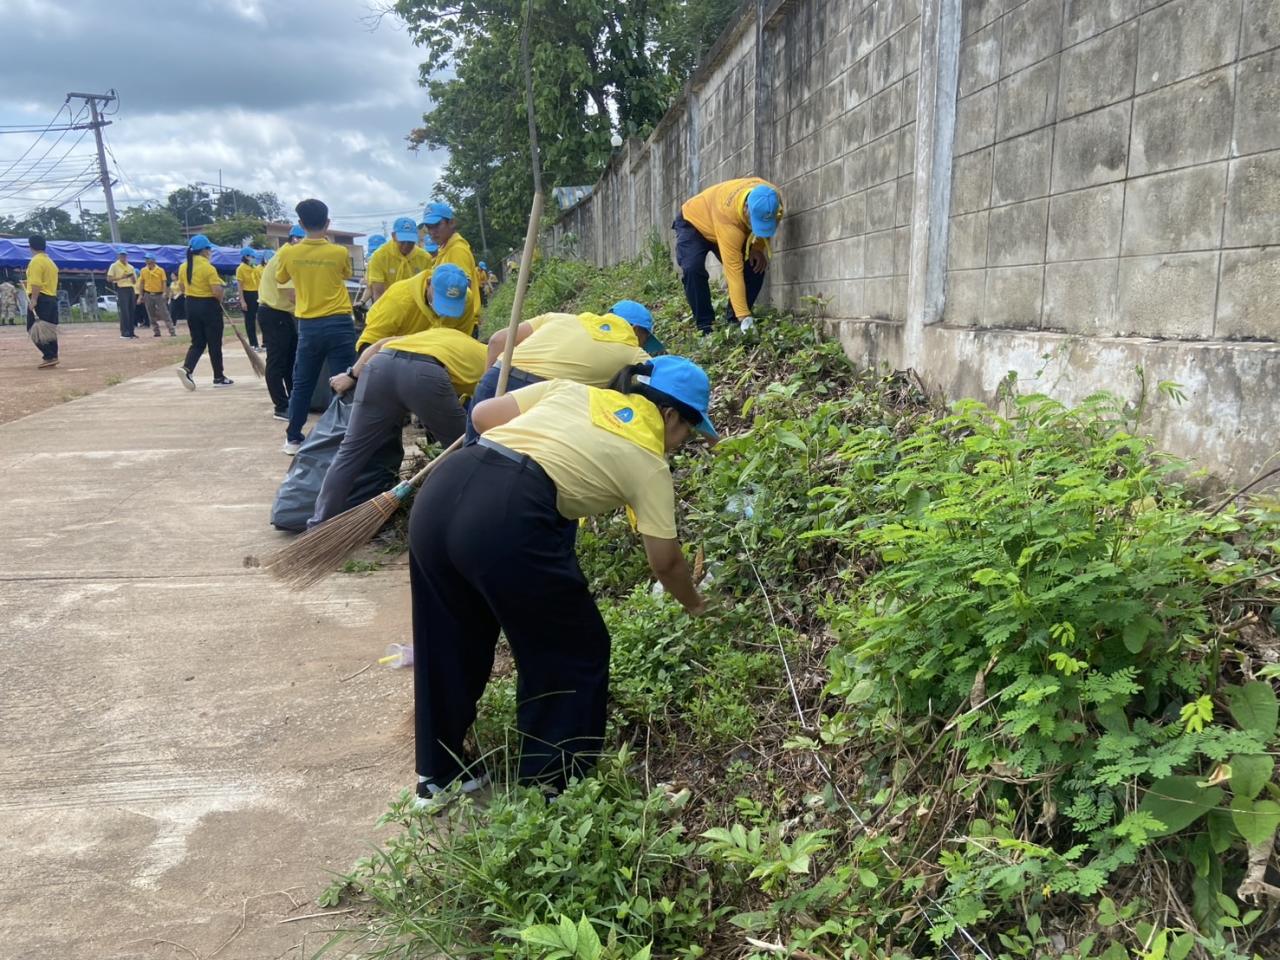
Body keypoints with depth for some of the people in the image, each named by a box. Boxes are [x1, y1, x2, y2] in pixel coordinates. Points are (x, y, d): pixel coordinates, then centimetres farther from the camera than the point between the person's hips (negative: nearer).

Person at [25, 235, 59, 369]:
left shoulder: (36, 261, -11)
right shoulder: (50, 261, 18)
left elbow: (36, 283, -20)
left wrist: (33, 300, -22)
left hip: (40, 299, -9)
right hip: (52, 298, 9)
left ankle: (49, 356, -14)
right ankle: (52, 357, 9)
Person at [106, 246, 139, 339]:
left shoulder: (130, 267, 15)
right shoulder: (114, 266, -1)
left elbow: (135, 282, 17)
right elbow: (109, 279, -9)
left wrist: (133, 277, -5)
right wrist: (121, 277, -17)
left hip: (130, 289, 6)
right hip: (121, 290, -6)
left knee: (131, 311, 6)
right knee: (124, 312, -11)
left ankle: (131, 332, 11)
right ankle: (124, 333, -10)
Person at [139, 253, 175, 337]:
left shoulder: (160, 270, -5)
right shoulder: (143, 271, 4)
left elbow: (164, 282, -4)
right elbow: (141, 283, 10)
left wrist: (164, 293, -14)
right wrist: (141, 295, 7)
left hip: (159, 295, -3)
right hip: (148, 295, 3)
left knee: (165, 313, -5)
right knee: (151, 315, 6)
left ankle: (172, 331, -5)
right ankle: (156, 332, 14)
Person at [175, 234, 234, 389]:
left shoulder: (184, 267, 5)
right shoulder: (208, 267, -17)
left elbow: (183, 287, 16)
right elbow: (217, 291, -22)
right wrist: (220, 300, -2)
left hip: (191, 306, 6)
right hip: (209, 306, -6)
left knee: (197, 342, 12)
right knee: (214, 344, 5)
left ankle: (186, 368, -11)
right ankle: (219, 377, 13)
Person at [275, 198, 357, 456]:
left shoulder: (288, 254, -2)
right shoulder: (340, 253, -5)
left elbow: (281, 278, 19)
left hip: (308, 326, 2)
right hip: (339, 324, -2)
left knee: (302, 384, 12)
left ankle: (293, 438, 17)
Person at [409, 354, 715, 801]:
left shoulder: (573, 389, 25)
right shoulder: (649, 462, 13)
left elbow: (483, 414, 22)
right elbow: (665, 563, 20)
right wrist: (695, 604, 39)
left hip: (440, 490, 7)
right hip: (506, 518, -7)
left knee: (448, 641, 24)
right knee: (574, 655, 15)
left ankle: (439, 774, 40)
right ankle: (546, 789, 25)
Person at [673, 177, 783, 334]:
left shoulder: (771, 200, -28)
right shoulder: (727, 216, -44)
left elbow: (764, 228, -1)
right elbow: (733, 270, -44)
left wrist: (758, 247, -20)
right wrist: (744, 316, -45)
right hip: (693, 222, -6)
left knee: (755, 267, -12)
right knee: (693, 269, -30)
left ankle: (733, 321, -2)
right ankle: (705, 327, -19)